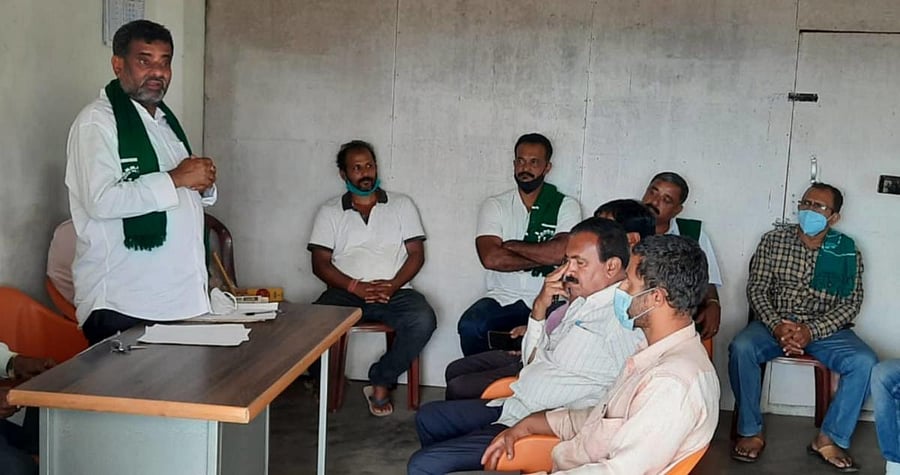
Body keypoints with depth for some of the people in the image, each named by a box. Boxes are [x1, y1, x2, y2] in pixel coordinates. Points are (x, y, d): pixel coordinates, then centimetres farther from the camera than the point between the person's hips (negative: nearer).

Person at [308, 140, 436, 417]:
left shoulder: (401, 205, 14)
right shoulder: (330, 212, 13)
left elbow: (416, 254, 7)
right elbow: (320, 264, 3)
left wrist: (392, 286, -12)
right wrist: (356, 287, -13)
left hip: (394, 291, 1)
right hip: (345, 292, 0)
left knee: (423, 320, -31)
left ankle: (381, 381, -10)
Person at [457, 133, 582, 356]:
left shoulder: (566, 206, 5)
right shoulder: (495, 205, 8)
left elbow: (561, 252, -13)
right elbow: (490, 258, -8)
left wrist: (511, 246, -4)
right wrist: (543, 259, -7)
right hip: (502, 298, 2)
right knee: (470, 326, -27)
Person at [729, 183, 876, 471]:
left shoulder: (847, 253, 0)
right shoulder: (773, 241, 0)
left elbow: (851, 303, -4)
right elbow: (756, 289, -3)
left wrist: (812, 331, -21)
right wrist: (777, 327, -20)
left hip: (825, 329, 1)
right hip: (775, 323, 0)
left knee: (864, 362, -26)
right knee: (741, 348, -31)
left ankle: (829, 439, -12)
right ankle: (751, 433, -15)